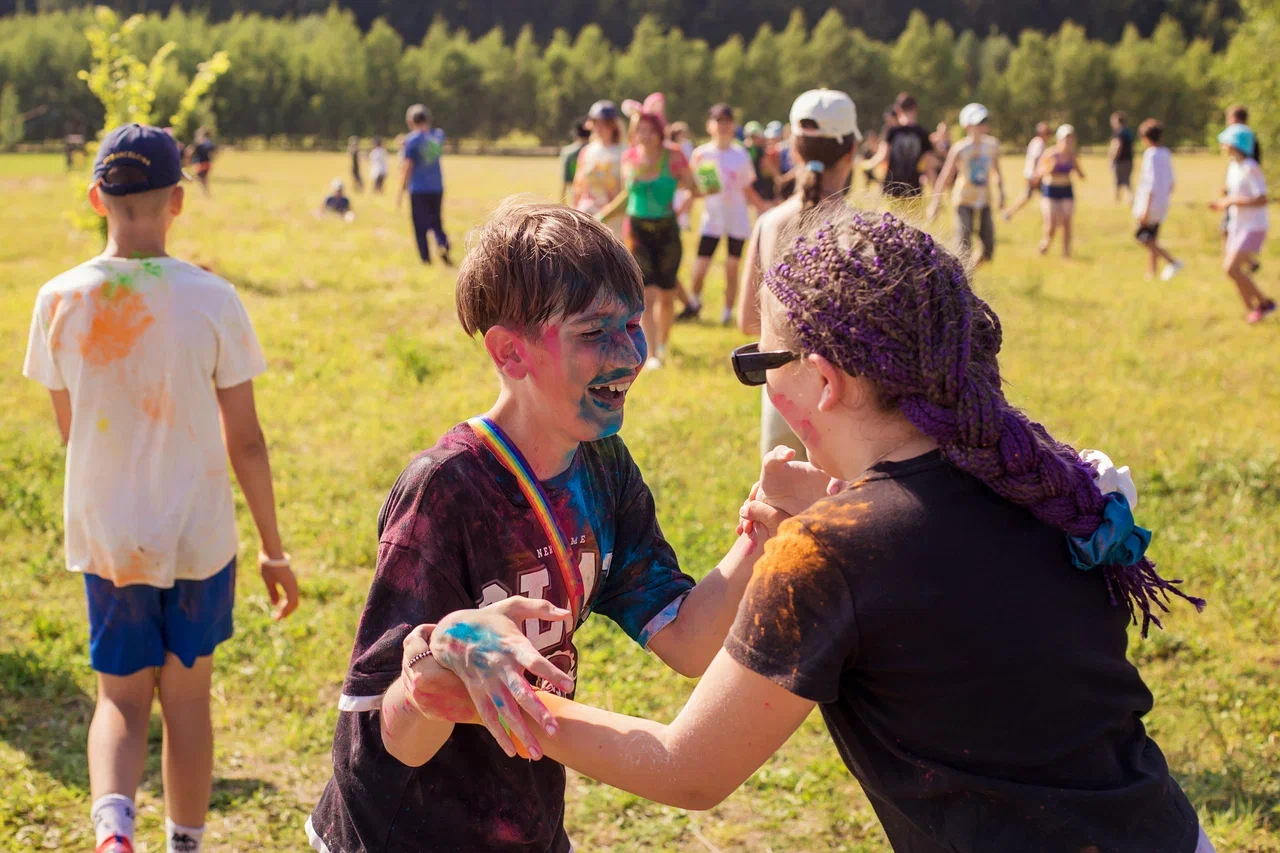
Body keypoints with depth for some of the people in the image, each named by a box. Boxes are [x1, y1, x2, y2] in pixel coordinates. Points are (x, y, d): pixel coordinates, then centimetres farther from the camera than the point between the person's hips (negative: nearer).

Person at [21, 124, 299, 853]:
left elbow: (68, 429, 5)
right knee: (188, 696, 16)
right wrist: (274, 550, 1)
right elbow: (245, 443, -10)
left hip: (105, 538, 1)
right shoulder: (211, 300, -14)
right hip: (199, 537, -1)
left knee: (122, 698, 14)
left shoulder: (60, 300, -8)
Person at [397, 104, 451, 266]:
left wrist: (401, 191, -4)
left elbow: (406, 167, -11)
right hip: (437, 188, 4)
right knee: (437, 223, 14)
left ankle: (426, 260, -1)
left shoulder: (411, 139, -9)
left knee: (420, 227, 3)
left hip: (418, 189, -4)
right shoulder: (439, 135, 5)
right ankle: (443, 245, -14)